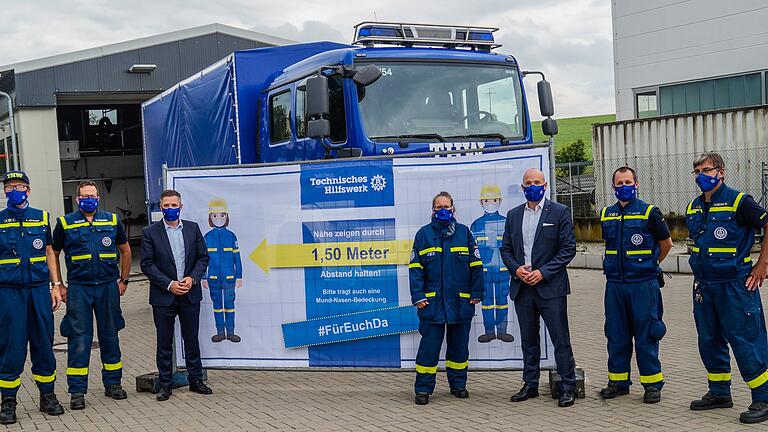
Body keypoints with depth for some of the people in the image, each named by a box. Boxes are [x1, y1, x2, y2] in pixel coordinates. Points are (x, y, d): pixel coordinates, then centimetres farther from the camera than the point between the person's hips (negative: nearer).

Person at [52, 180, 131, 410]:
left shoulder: (112, 221, 8)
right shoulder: (65, 223, 2)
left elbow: (125, 251, 17)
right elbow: (53, 255, 9)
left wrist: (123, 280, 12)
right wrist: (59, 285, 3)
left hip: (108, 287, 2)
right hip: (78, 288, -2)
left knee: (110, 336, 10)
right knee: (79, 339, -2)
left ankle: (112, 384, 21)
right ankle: (77, 391, 4)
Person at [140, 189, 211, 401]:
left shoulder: (193, 228, 5)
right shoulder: (150, 232, -2)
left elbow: (203, 257, 6)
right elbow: (147, 264, -6)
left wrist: (193, 278, -10)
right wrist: (169, 284, -14)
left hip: (190, 294, 2)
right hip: (163, 296, -2)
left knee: (192, 340, 10)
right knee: (164, 343, 5)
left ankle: (196, 380, 20)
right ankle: (165, 384, 15)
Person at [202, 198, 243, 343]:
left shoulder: (231, 236, 1)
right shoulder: (207, 237, 2)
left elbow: (237, 257, 3)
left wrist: (239, 276, 1)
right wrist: (204, 277, 2)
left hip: (229, 276, -1)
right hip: (213, 277, 1)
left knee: (229, 303, 3)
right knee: (217, 304, 8)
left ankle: (230, 332, 11)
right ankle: (220, 332, 16)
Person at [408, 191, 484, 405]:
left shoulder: (464, 232, 6)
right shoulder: (423, 234, 3)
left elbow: (476, 265, 7)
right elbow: (415, 268, 1)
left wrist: (476, 293, 1)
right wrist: (418, 296, -7)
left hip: (461, 300, 2)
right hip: (432, 301, -2)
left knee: (459, 344, 11)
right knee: (429, 345, -2)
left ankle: (458, 384, 25)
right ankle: (423, 388, 6)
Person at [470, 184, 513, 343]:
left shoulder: (506, 223, 4)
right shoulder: (476, 225, 5)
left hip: (503, 269, 0)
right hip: (483, 269, 0)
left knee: (502, 300, 5)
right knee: (486, 300, 5)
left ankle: (502, 331, 14)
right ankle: (489, 331, 13)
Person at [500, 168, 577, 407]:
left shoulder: (559, 212, -1)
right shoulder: (513, 215, 12)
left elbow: (568, 249, -5)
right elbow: (506, 249, 14)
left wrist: (543, 272, -13)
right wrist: (516, 268, -5)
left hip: (550, 286, -4)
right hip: (522, 286, 5)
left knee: (561, 340, -3)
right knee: (528, 340, 12)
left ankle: (568, 387, 5)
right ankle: (530, 385, 22)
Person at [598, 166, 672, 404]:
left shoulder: (649, 212, -3)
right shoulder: (606, 215, 10)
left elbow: (666, 243, 8)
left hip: (643, 284, -4)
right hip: (614, 284, 4)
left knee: (646, 336, 0)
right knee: (616, 335, 9)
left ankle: (652, 384, 9)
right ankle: (618, 381, 19)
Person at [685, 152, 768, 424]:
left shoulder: (738, 201, -10)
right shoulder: (694, 208, 11)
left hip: (734, 285, -7)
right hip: (704, 286, 7)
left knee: (745, 341, -5)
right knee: (709, 341, 13)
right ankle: (719, 393, 27)